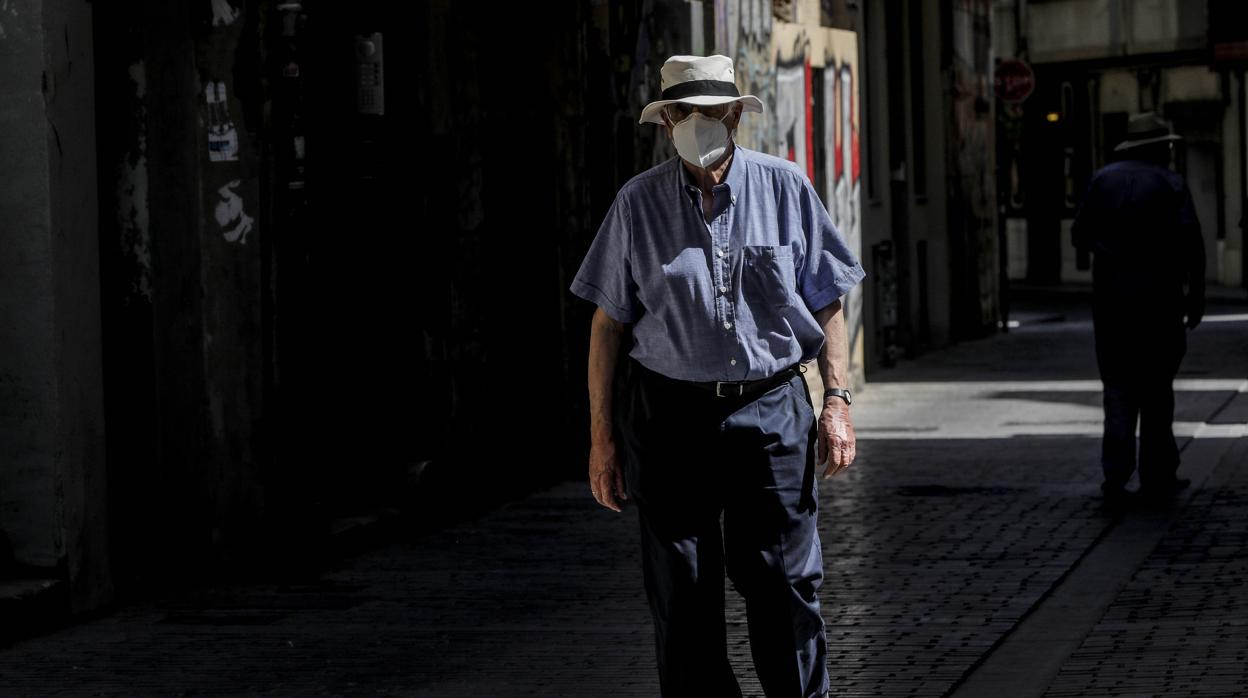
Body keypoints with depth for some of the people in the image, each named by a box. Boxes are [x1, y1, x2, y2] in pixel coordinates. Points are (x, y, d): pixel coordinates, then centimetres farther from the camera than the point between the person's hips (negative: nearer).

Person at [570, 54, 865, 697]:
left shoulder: (786, 188, 3)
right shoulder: (638, 204, 2)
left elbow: (826, 304, 8)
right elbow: (607, 323, 4)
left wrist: (837, 399, -1)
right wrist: (602, 436, 0)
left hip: (770, 410, 0)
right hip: (670, 415, 0)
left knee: (785, 584, -1)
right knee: (682, 595, 3)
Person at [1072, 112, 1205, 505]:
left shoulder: (1103, 180, 6)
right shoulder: (1170, 183, -3)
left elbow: (1080, 236, 6)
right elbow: (1190, 242, -11)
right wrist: (1196, 294, -4)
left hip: (1110, 296, 2)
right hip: (1158, 296, -2)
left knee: (1119, 388, 6)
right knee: (1157, 387, 9)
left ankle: (1115, 475, -6)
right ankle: (1156, 476, 11)